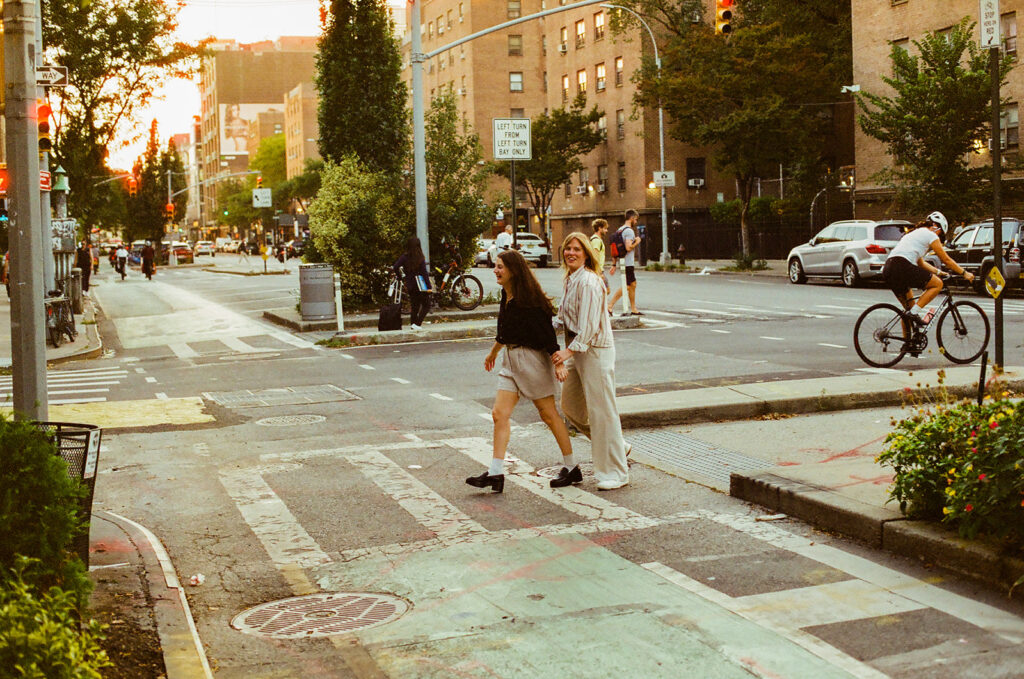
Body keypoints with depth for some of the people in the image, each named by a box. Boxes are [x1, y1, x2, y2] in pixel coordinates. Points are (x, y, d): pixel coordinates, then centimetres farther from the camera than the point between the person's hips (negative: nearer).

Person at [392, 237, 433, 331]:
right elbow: (424, 272, -14)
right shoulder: (420, 258, -12)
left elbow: (395, 267, -10)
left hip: (410, 286, 5)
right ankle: (417, 323, -9)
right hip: (421, 286, -4)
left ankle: (413, 324, 13)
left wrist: (400, 275, 9)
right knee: (426, 305, 5)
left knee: (414, 306, 15)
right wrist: (429, 286, -12)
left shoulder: (405, 257, -1)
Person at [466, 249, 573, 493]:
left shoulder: (528, 299, -17)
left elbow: (547, 333, -20)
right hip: (511, 359, 8)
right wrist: (493, 352, 35)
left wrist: (558, 363, -25)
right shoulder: (506, 295, 8)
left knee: (549, 415, 2)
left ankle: (572, 469, 14)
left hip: (532, 359, -8)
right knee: (499, 413, 1)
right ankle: (496, 473, 3)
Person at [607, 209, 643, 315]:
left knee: (633, 284, 15)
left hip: (623, 262, 10)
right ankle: (609, 306, -11)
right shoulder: (629, 231, -15)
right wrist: (637, 242, -8)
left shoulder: (620, 230, 15)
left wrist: (614, 265, 16)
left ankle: (633, 309, 18)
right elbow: (628, 248, -27)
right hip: (628, 263, -10)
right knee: (627, 286, -9)